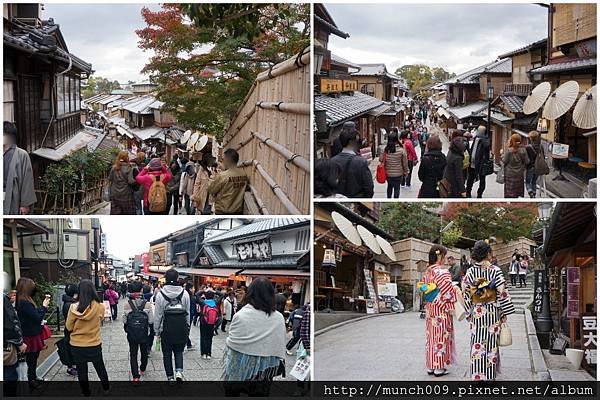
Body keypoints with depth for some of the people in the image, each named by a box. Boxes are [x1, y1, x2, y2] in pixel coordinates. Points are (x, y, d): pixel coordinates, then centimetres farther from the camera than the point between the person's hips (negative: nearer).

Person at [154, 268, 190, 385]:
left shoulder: (160, 294, -9)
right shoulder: (184, 293, -5)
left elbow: (157, 315, -4)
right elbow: (188, 313, 4)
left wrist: (157, 331, 6)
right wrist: (187, 328, 16)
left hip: (166, 328, -1)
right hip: (181, 328, 1)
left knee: (167, 353, 12)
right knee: (179, 351, 17)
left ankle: (170, 377, 16)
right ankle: (179, 371, -4)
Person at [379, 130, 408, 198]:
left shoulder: (386, 149, -11)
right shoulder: (401, 150, -16)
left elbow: (381, 159, -4)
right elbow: (405, 163, -8)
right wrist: (405, 172, 6)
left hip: (388, 173, 3)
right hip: (398, 173, -3)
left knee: (389, 186, 24)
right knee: (397, 188, 9)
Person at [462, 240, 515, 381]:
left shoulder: (470, 272, -2)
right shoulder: (495, 271, -10)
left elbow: (465, 294, 2)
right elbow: (502, 292, -10)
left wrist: (469, 313, 12)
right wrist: (504, 313, -1)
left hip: (476, 313, 2)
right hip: (492, 313, -2)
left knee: (476, 344, 9)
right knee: (491, 344, 7)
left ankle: (477, 376, 11)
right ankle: (490, 376, 13)